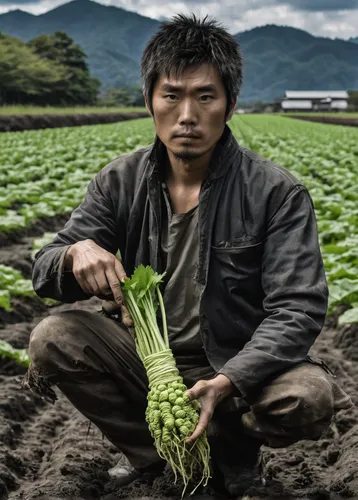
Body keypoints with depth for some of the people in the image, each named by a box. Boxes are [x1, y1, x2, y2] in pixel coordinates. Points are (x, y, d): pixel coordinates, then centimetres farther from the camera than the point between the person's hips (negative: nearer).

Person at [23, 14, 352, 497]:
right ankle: (155, 453, -3)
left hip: (239, 367, -2)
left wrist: (227, 381, -35)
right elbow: (44, 273, -1)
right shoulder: (120, 182, -2)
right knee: (52, 338, -20)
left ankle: (231, 448, 3)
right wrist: (76, 254, -29)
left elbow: (298, 309, -18)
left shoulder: (276, 194, -13)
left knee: (309, 397, -33)